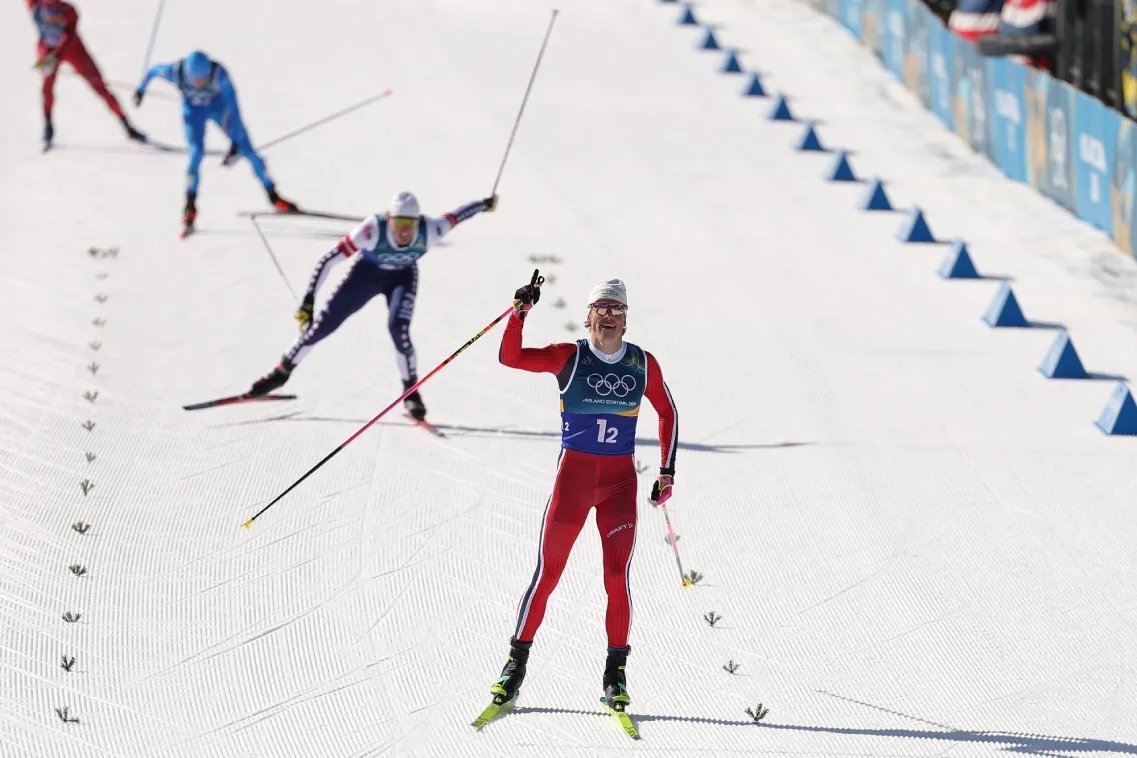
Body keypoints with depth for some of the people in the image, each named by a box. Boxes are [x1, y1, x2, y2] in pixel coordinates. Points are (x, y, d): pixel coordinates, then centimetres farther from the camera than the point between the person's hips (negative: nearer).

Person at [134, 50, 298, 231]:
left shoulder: (219, 73, -38)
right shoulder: (176, 72, -34)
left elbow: (232, 108, -35)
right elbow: (154, 70, -12)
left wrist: (235, 140, -38)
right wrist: (141, 89, 7)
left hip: (218, 105, 0)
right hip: (193, 110, 0)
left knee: (247, 149, -5)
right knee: (196, 153, -19)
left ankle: (274, 197, 9)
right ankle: (190, 206, -4)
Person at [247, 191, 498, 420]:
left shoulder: (428, 231, -34)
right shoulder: (373, 229, -40)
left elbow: (456, 216, -14)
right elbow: (327, 261, -35)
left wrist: (485, 204, 6)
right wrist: (308, 301, -37)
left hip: (402, 277, 0)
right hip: (366, 272, 0)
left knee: (398, 328, -24)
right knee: (322, 325, -2)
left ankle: (411, 390, -3)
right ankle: (282, 372, 20)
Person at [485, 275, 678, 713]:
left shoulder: (643, 364, 5)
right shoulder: (569, 357, -2)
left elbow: (667, 413, 17)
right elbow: (511, 358, -13)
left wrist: (666, 472, 12)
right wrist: (520, 313, -25)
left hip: (621, 479, 2)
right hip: (573, 474, -2)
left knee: (617, 577, -4)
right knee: (547, 573, -1)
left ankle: (616, 672, 7)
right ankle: (517, 661, 11)